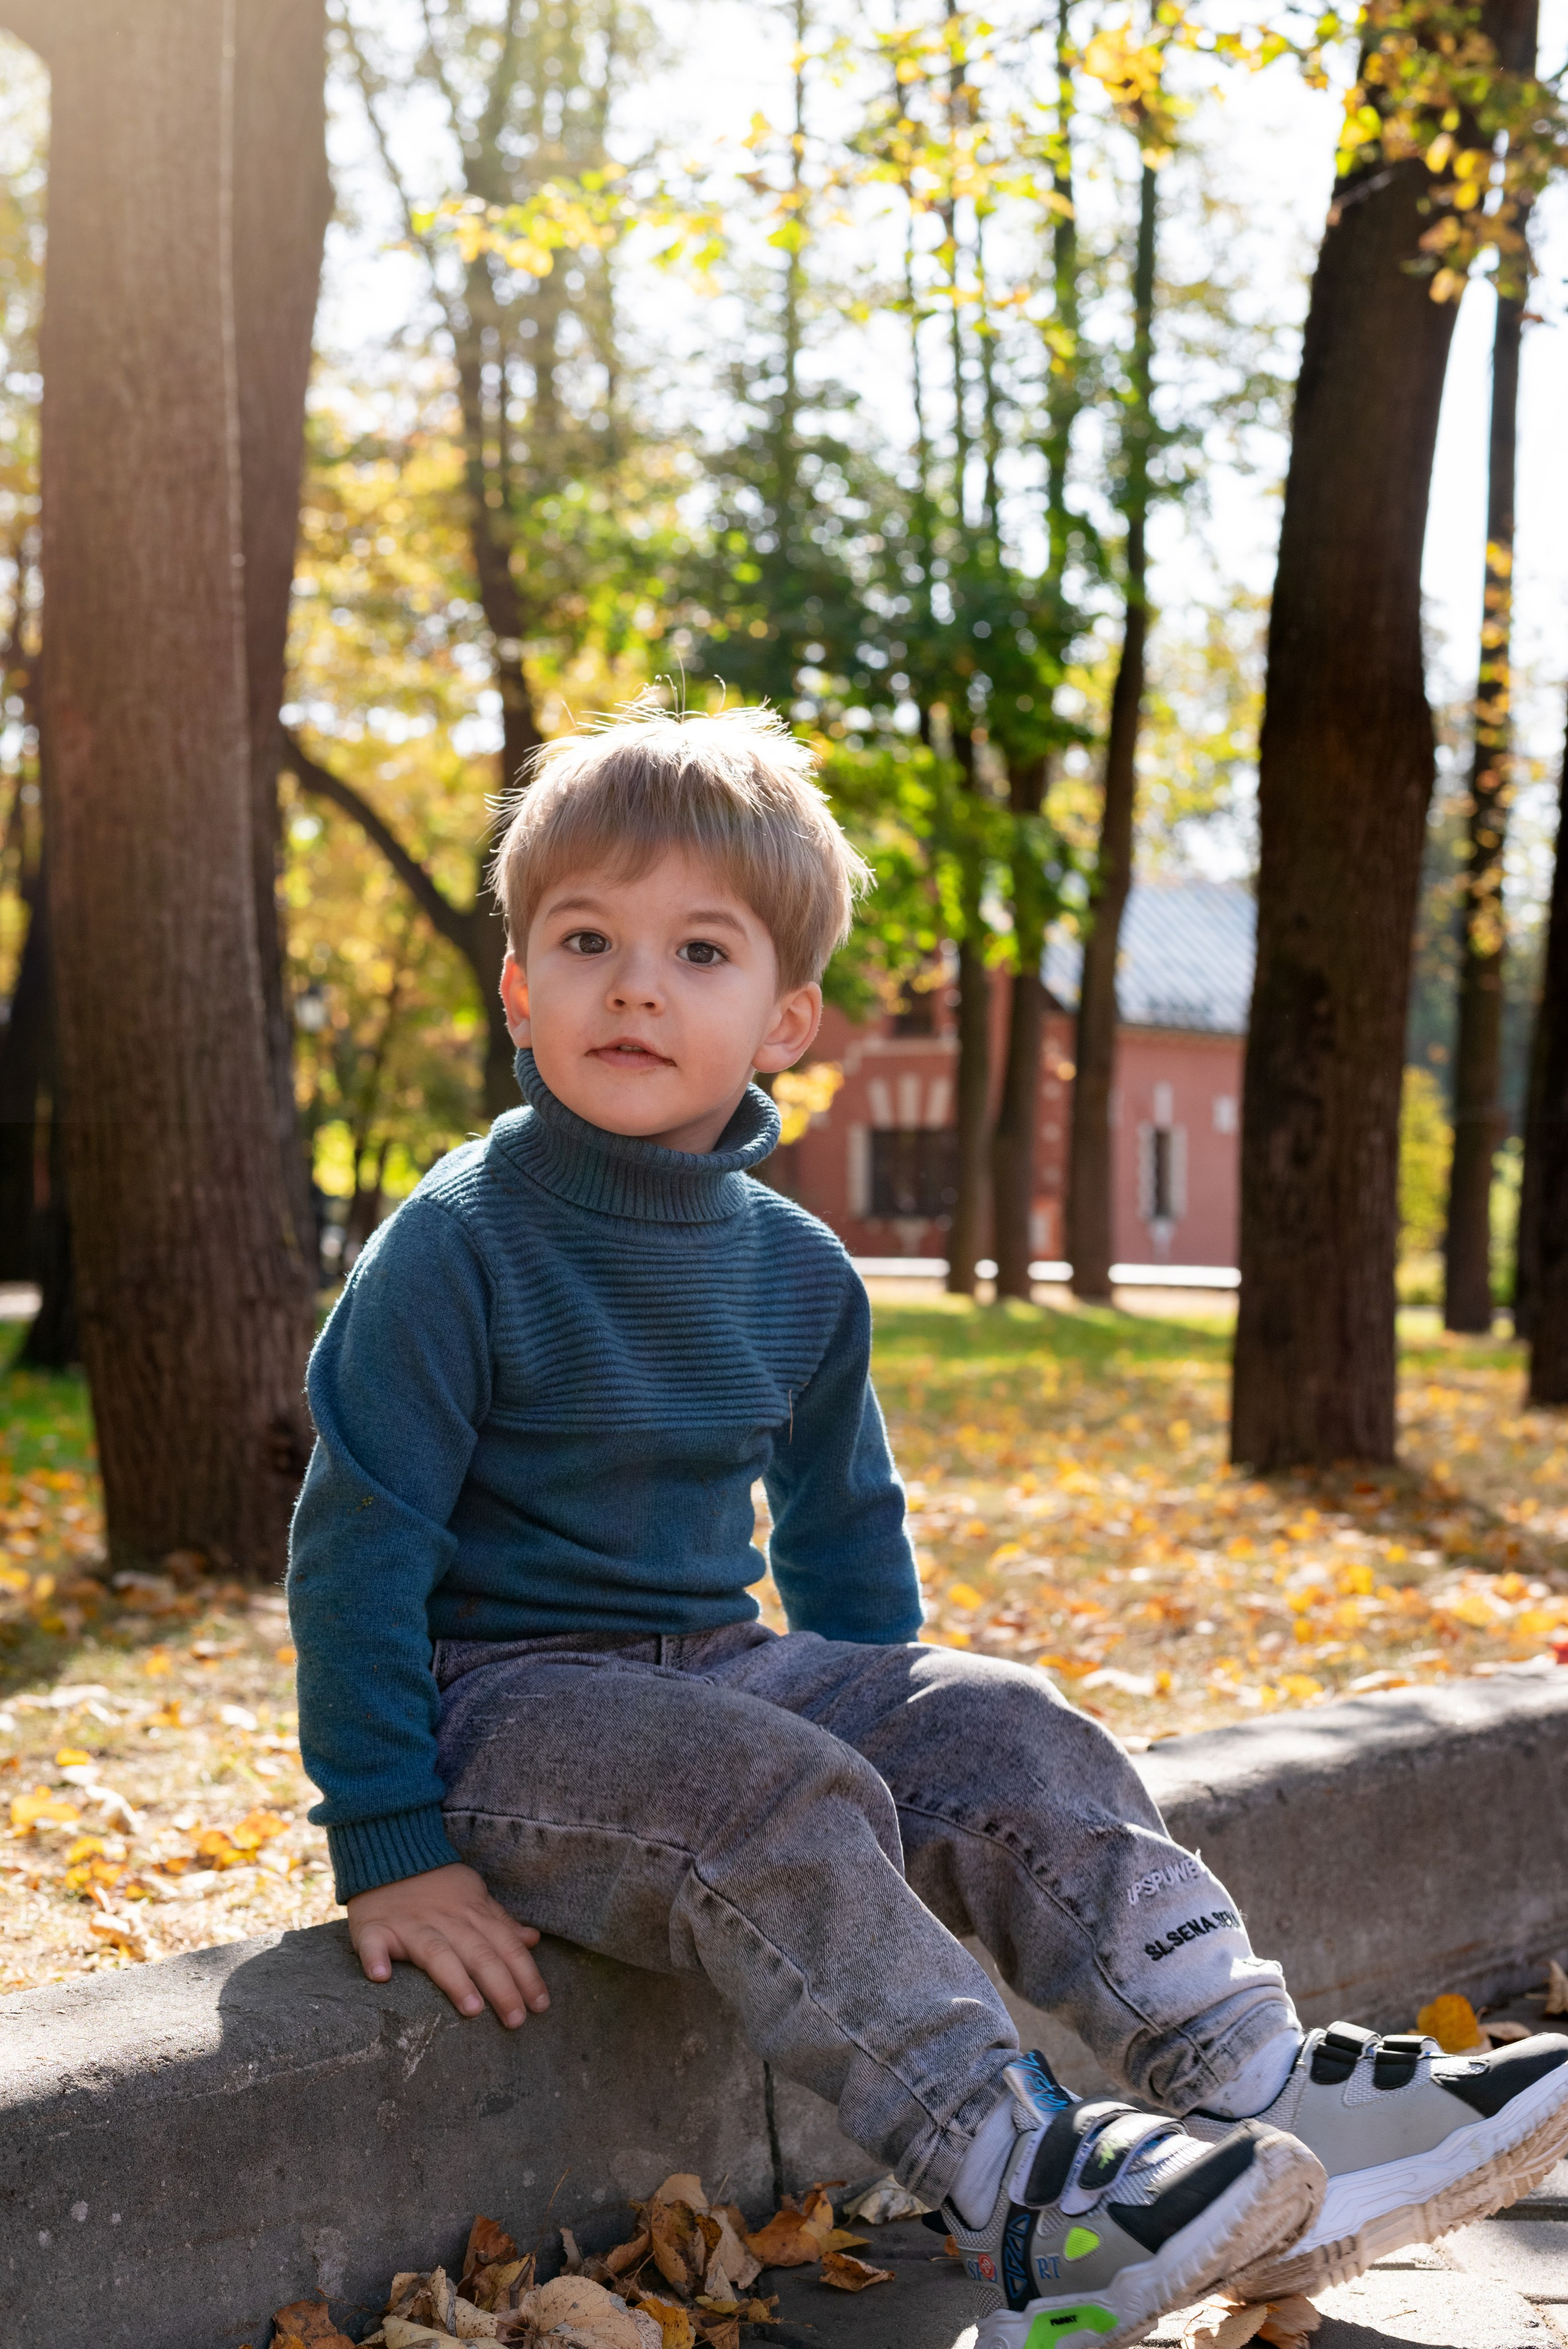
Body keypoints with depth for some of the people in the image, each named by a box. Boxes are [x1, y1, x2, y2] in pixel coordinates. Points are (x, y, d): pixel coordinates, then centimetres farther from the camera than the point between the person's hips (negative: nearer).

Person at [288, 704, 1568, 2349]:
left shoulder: (796, 1273, 6)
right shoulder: (460, 1247, -14)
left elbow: (842, 1530, 21)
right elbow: (359, 1540, -14)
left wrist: (902, 1728, 20)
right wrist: (389, 1845, -16)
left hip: (715, 1669, 7)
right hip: (503, 1703, -6)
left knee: (1003, 1733, -14)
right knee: (778, 1797, -32)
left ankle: (1265, 2091, -19)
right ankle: (1027, 2204, -38)